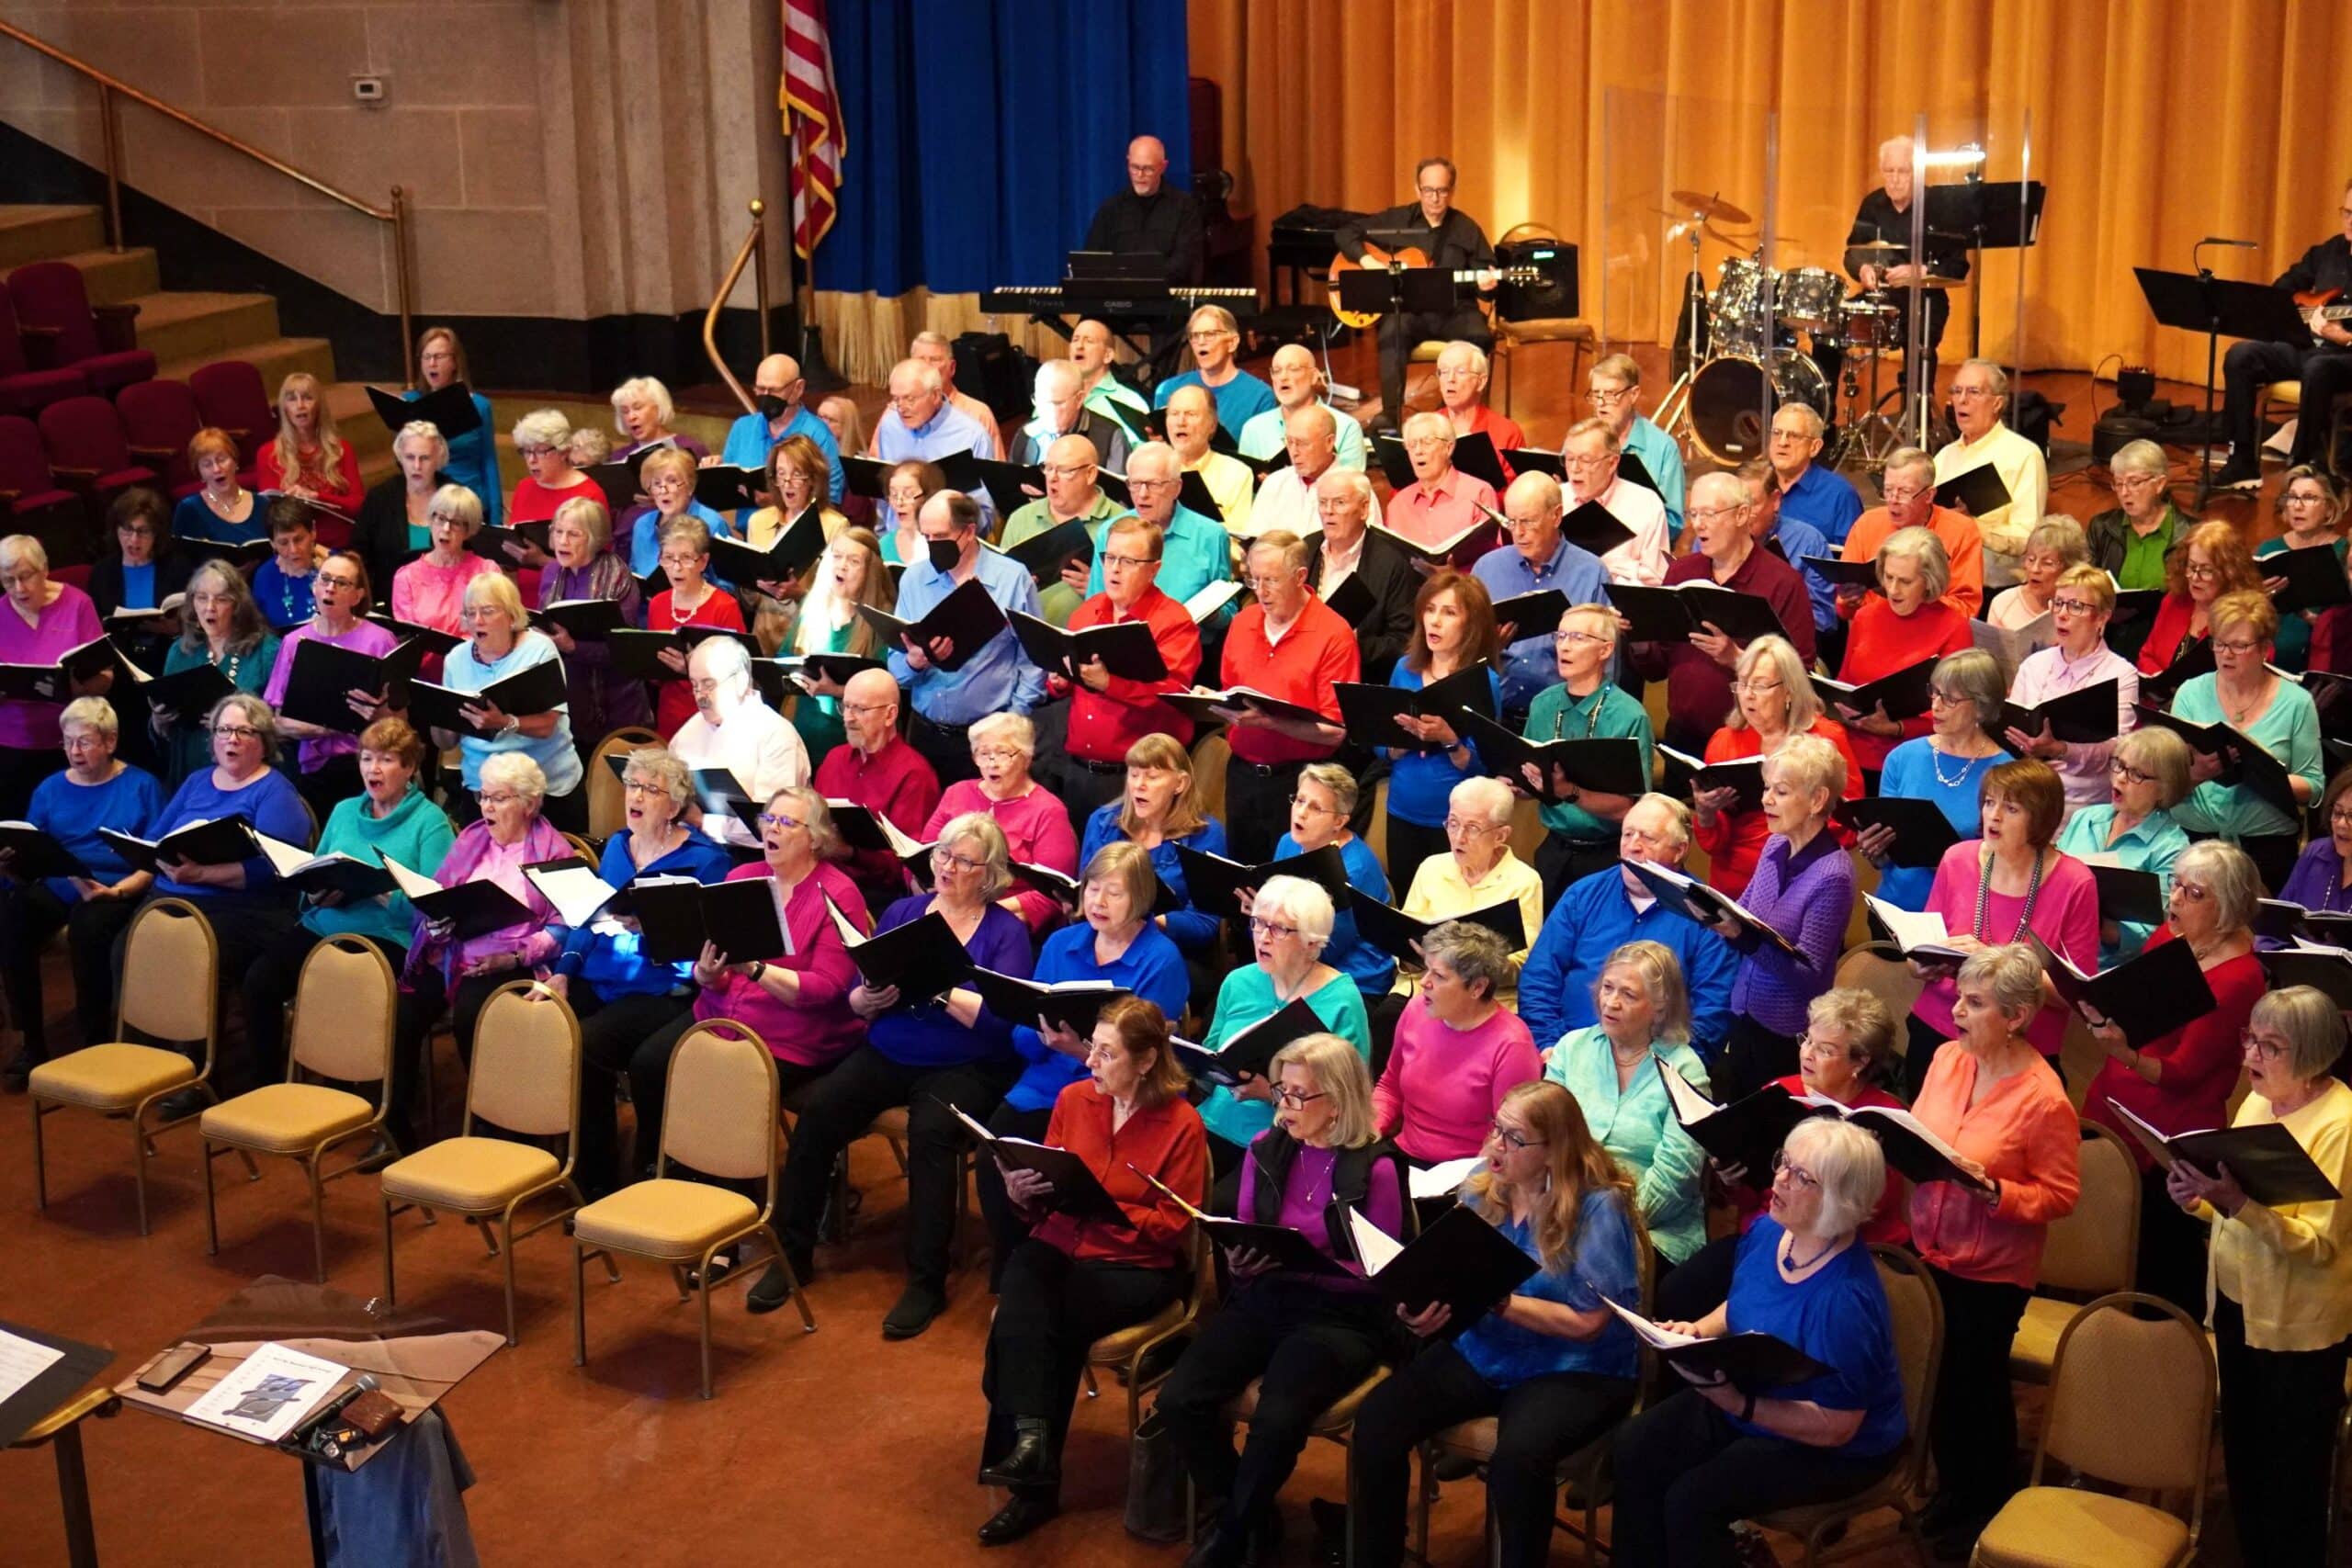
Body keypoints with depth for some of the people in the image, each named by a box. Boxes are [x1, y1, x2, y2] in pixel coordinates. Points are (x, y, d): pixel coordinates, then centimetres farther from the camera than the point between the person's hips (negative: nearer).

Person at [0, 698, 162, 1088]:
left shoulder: (141, 786, 5)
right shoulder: (51, 788, 17)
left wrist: (116, 891, -19)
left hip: (117, 890, -4)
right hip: (56, 885, 4)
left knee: (88, 925, -37)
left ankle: (95, 1045, -21)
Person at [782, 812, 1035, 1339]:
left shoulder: (1006, 932, -1)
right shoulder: (903, 912, 12)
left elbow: (1000, 1018, -15)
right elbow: (856, 1001, 11)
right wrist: (869, 997, -13)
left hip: (965, 1066, -4)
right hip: (888, 1054, 4)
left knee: (930, 1131, -33)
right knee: (818, 1109, -21)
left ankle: (927, 1282, -20)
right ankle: (793, 1252, -9)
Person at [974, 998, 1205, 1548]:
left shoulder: (1181, 1123, -8)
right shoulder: (1073, 1099, 4)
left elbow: (1173, 1226, -9)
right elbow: (1046, 1205, 13)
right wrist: (1023, 1193, -10)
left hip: (1138, 1265, -4)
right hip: (1060, 1244, 4)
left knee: (1035, 1322, -26)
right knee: (1021, 1296, -29)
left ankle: (1026, 1444, -12)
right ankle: (1031, 1441, -32)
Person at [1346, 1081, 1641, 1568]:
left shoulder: (1599, 1205, -14)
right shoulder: (1485, 1184, 2)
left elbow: (1586, 1322, -16)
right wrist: (1426, 1306, -16)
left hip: (1575, 1369, -5)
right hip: (1481, 1350, 5)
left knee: (1517, 1459, -35)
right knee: (1376, 1421, -17)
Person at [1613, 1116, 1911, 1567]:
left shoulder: (1845, 1297, -32)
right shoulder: (1766, 1231, -6)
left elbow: (1836, 1426, -28)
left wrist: (1739, 1404, -35)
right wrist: (1700, 1331, -7)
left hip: (1833, 1450, -8)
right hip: (1742, 1396, 8)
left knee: (1690, 1499, -22)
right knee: (1636, 1446, -5)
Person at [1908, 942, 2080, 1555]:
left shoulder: (2043, 1099, -22)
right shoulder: (1947, 1058, -4)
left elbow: (2061, 1194, -17)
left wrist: (1992, 1192, -30)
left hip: (1992, 1270, -6)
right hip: (1931, 1251, 6)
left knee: (1976, 1388, 11)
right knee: (1936, 1379, 18)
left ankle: (1988, 1510, 33)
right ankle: (1951, 1494, 40)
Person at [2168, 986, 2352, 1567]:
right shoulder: (2256, 1102, 4)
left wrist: (2238, 1203, -35)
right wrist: (2200, 1200, -7)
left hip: (2298, 1326, -7)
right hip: (2237, 1304, 7)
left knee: (2291, 1474, 6)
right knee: (2242, 1454, 17)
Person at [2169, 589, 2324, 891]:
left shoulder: (2296, 702, 4)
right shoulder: (2192, 692, 7)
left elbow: (2312, 787, 2)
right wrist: (2195, 773, -19)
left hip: (2266, 845, -1)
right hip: (2192, 836, 1)